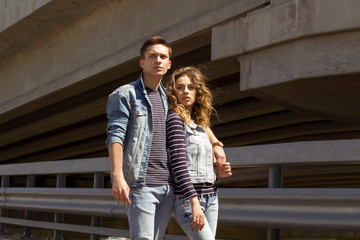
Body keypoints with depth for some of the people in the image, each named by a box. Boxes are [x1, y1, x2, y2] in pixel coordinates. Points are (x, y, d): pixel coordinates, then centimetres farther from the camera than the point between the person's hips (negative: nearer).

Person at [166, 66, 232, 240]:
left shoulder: (200, 124, 17)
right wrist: (194, 203, -23)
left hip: (211, 198, 7)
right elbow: (178, 162, -16)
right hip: (187, 199, -7)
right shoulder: (175, 119, -6)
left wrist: (218, 173, 1)